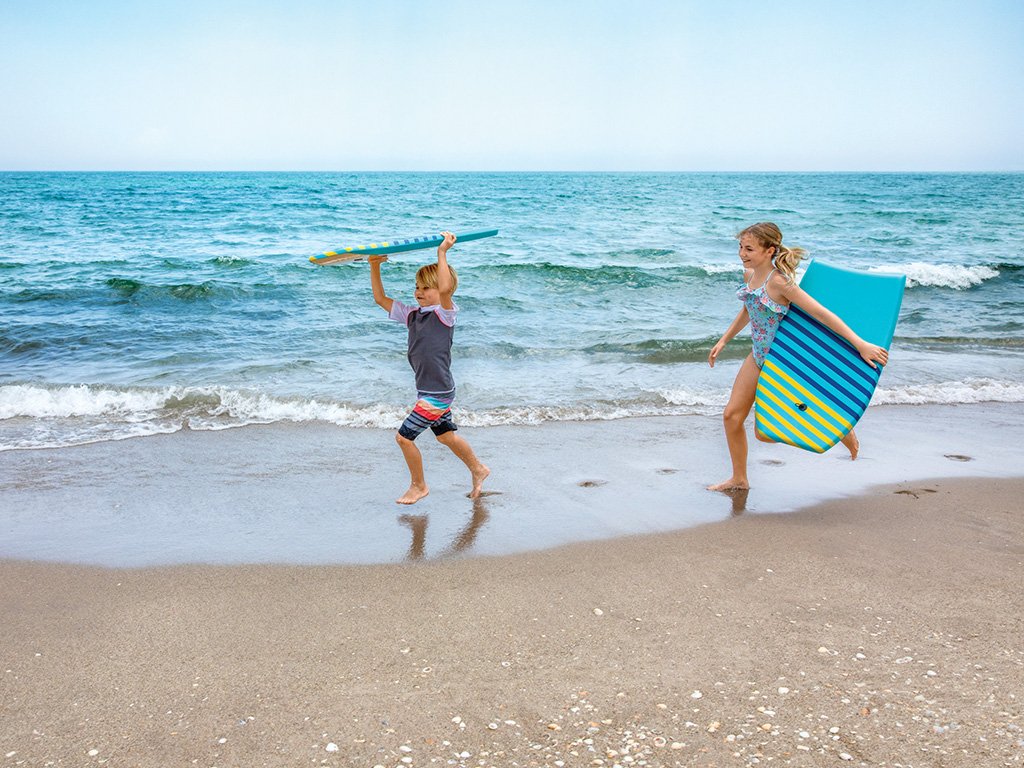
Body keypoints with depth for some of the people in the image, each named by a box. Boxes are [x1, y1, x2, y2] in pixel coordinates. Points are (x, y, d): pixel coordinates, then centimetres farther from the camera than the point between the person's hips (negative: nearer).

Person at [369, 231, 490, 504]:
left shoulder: (445, 314, -15)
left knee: (404, 436, -3)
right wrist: (374, 267, 0)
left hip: (438, 392, -9)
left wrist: (442, 253, -32)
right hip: (430, 391, 9)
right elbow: (380, 299, 10)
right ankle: (478, 470, 41)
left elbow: (445, 288, -36)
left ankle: (418, 486, 16)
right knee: (446, 435, 22)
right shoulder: (413, 314, 7)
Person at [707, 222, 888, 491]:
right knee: (732, 416, 6)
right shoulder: (749, 275, 0)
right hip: (759, 356, 8)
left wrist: (861, 345, -28)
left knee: (765, 432, -2)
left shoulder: (779, 282, -25)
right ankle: (739, 479, 24)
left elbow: (822, 314, -27)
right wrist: (723, 341, 22)